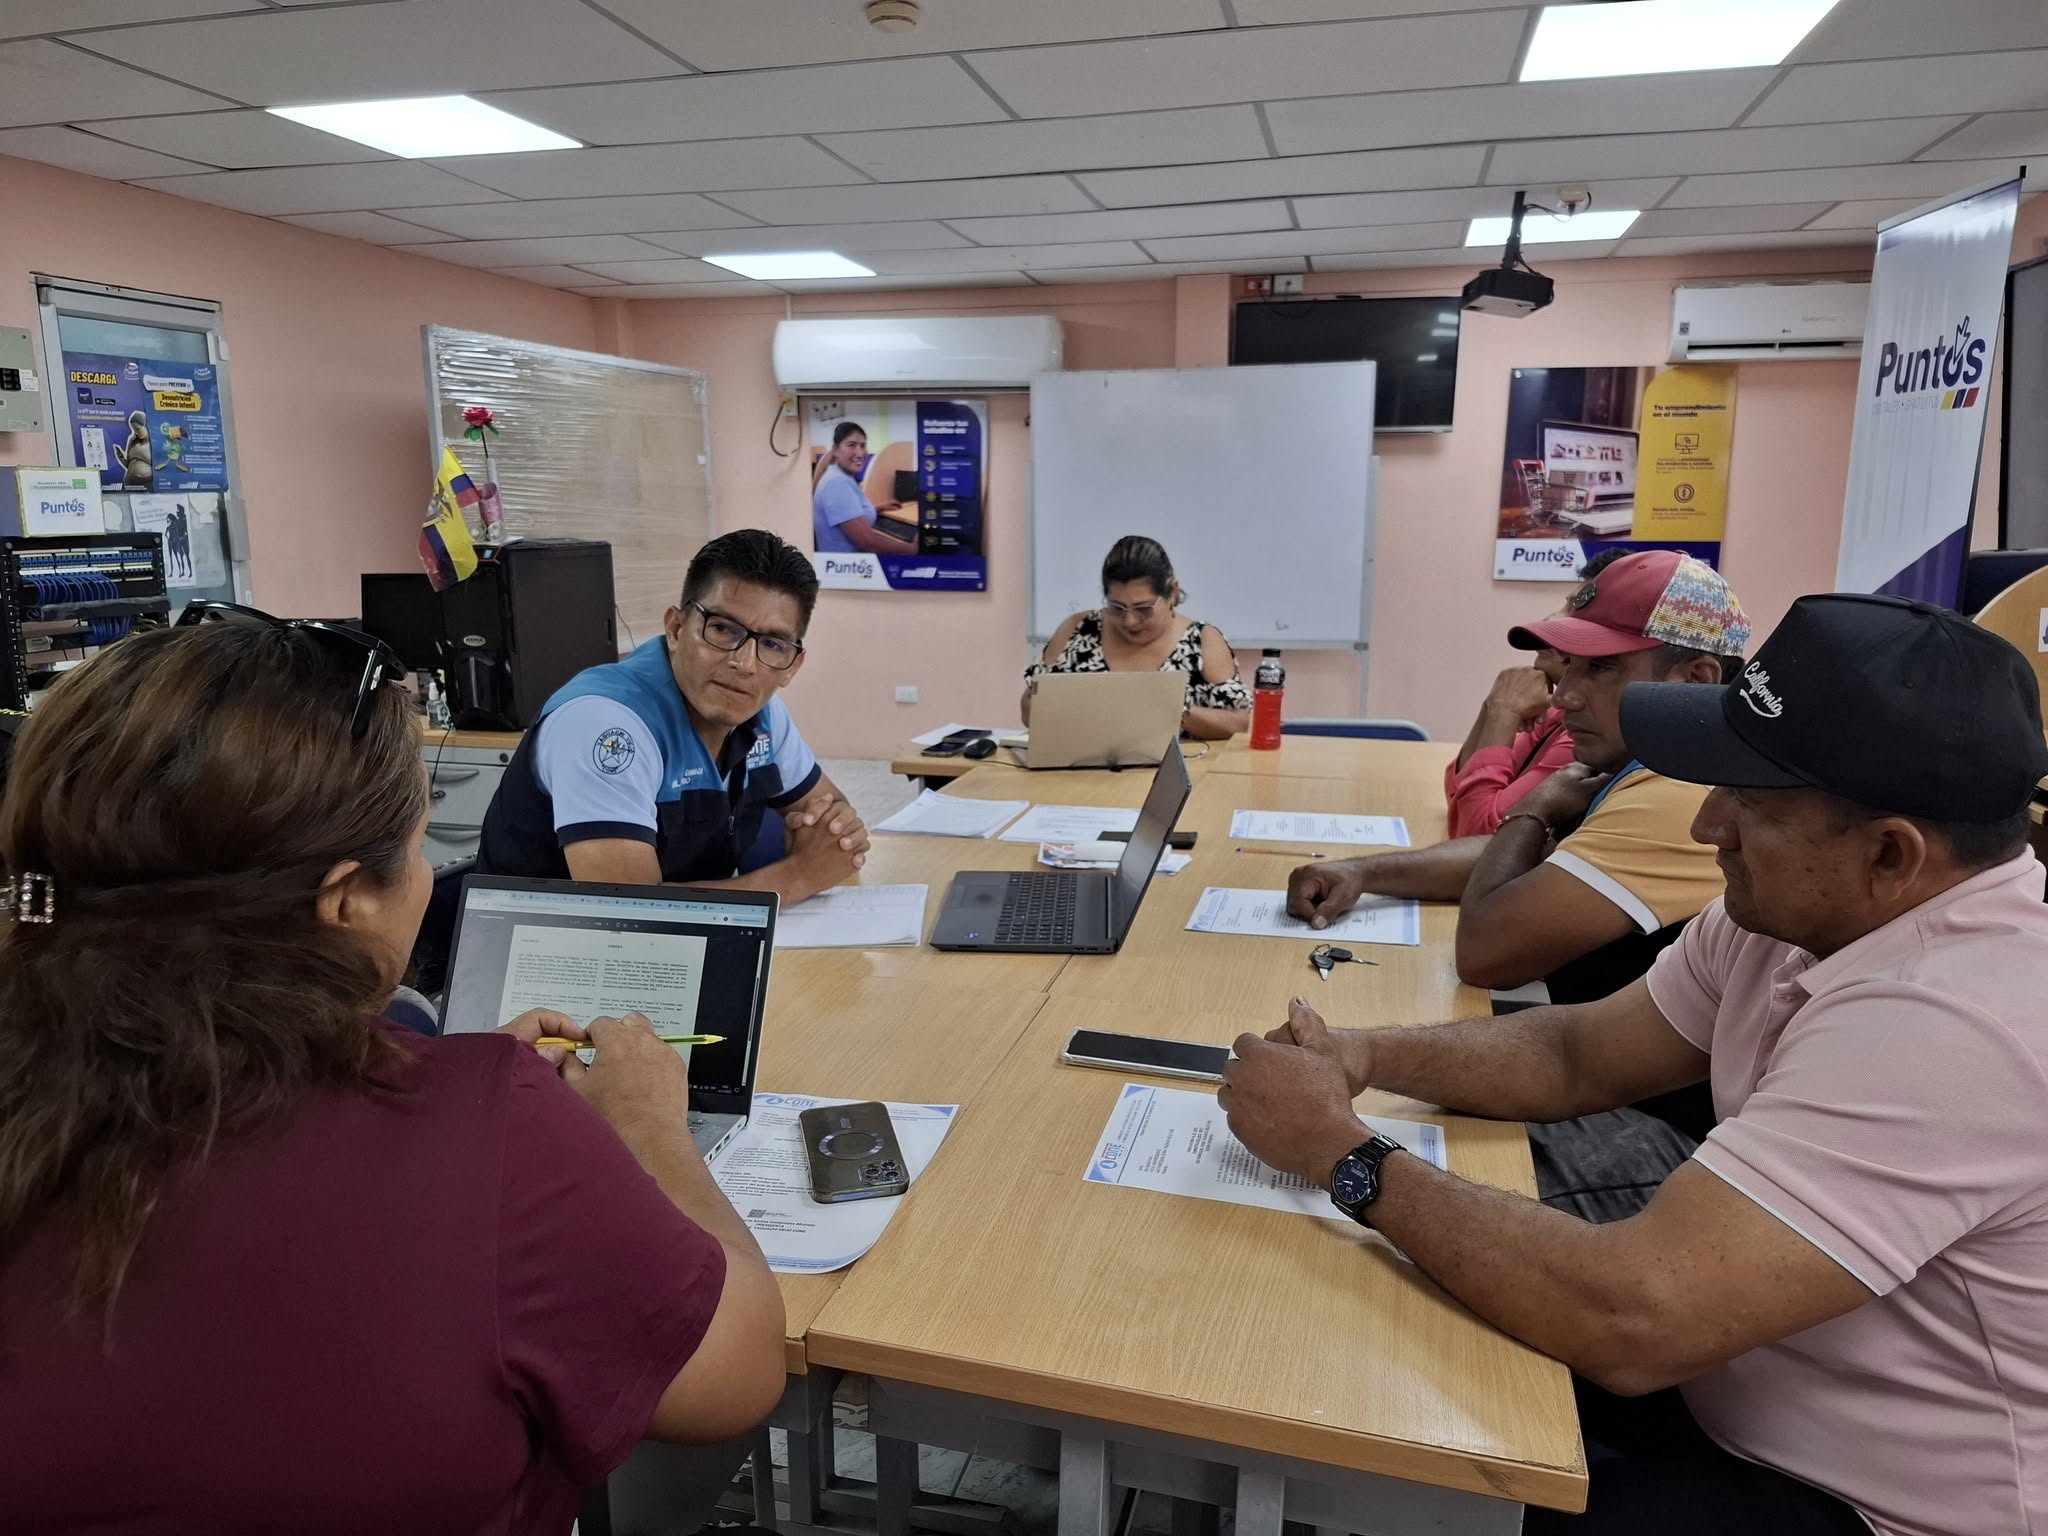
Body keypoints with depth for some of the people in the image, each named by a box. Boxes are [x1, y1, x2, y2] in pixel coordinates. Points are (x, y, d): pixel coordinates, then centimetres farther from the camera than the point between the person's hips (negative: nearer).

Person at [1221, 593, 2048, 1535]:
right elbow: (1580, 1054, 4)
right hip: (1738, 1393, 7)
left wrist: (1339, 1150, -26)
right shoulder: (1801, 910, -5)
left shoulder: (1951, 1026, -34)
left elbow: (1632, 1322, -37)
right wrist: (1368, 1057, -13)